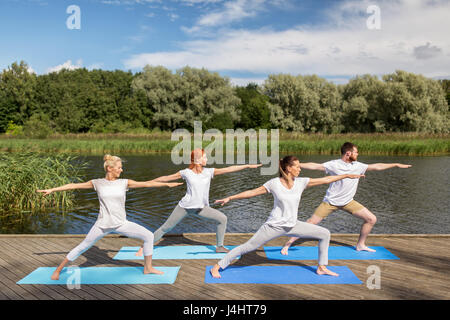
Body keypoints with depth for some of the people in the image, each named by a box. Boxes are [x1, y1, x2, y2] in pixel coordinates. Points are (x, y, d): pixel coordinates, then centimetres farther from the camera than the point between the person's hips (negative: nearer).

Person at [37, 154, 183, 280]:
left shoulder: (124, 183, -1)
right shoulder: (97, 183, -2)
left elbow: (146, 183, -2)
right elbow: (74, 185, 2)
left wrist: (167, 184, -4)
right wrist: (52, 190, 3)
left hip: (121, 224, 2)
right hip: (103, 224, -1)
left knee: (148, 235, -8)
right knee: (82, 247, 6)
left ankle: (148, 268, 9)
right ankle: (58, 270, 27)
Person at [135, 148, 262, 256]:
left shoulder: (209, 172, -4)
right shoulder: (186, 173, -10)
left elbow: (228, 169, -7)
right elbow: (166, 178, -1)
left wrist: (248, 166, -10)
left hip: (200, 208, 3)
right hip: (184, 207, -3)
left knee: (222, 218, -6)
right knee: (165, 228, 3)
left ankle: (219, 247, 11)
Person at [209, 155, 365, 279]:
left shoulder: (301, 182, -3)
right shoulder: (274, 183, -14)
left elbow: (326, 179, 2)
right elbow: (252, 192, -8)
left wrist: (347, 175, 4)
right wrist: (229, 198, -9)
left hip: (293, 225, 5)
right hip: (274, 225, -5)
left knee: (324, 234, 5)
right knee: (249, 247, -5)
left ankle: (321, 267, 20)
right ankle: (217, 267, 7)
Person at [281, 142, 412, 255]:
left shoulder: (358, 166, 1)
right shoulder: (333, 165, -13)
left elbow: (376, 166, 10)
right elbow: (315, 166, -15)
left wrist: (396, 165, 13)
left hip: (348, 202, 5)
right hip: (331, 201, -5)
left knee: (371, 219, 2)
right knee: (311, 223, -11)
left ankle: (360, 245, 22)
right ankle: (288, 243, 1)